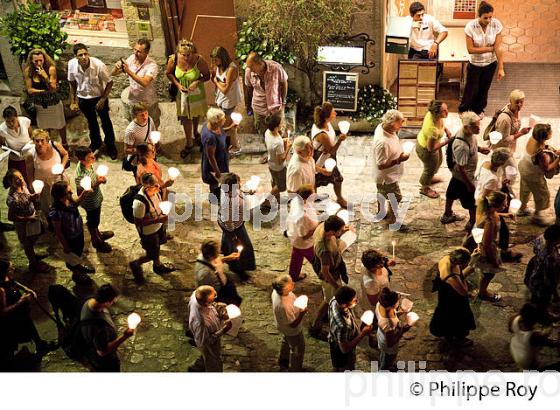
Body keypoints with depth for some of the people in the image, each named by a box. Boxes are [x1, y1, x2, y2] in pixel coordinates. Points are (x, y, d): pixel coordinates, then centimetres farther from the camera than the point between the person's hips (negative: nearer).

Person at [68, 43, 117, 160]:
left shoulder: (99, 65, -30)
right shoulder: (72, 64, -20)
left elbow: (109, 82, -17)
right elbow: (72, 83, -3)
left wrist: (103, 99, -18)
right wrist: (73, 101, 2)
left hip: (99, 97, -3)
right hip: (83, 99, 3)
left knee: (106, 122, 14)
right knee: (91, 122, 25)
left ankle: (111, 146, 36)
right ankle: (95, 143, 50)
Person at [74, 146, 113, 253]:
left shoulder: (88, 164, -14)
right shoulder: (81, 175, -39)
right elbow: (81, 192, -32)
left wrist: (100, 177, -10)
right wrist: (96, 184, -41)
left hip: (96, 198, 7)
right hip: (90, 203, -7)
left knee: (96, 220, 32)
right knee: (92, 221, 20)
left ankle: (98, 234, 57)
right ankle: (96, 241, 45)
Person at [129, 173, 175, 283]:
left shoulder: (154, 191, -16)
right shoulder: (140, 202, -39)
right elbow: (138, 222, -29)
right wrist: (157, 220, -32)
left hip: (158, 226, 7)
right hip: (148, 232, -7)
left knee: (157, 246, 31)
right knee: (152, 255, 13)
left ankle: (158, 265, 58)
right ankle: (135, 264, 41)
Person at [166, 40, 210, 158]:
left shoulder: (199, 60, -30)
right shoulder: (173, 59, -24)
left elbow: (207, 76, -15)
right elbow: (169, 73, -5)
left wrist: (197, 82, -33)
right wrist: (178, 84, -20)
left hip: (196, 92, 0)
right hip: (182, 93, 1)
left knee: (196, 114, 25)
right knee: (185, 117, 10)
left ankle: (195, 132, 57)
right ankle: (189, 143, 29)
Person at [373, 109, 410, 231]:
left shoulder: (382, 126, -13)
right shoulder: (383, 143, -40)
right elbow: (381, 165, -32)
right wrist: (399, 160, -30)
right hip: (387, 176, -9)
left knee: (382, 193, 29)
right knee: (396, 198, 11)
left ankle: (382, 212, 53)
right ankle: (392, 221, 33)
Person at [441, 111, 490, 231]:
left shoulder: (468, 132, -14)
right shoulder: (461, 146, -41)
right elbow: (461, 168, -31)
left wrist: (479, 149, -6)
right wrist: (469, 184, -21)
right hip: (463, 177, -9)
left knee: (452, 193, 28)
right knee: (473, 200, 13)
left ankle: (447, 215, 52)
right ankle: (472, 223, 37)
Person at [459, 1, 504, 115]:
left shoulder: (496, 24, -18)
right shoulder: (470, 26, -24)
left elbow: (498, 48, -16)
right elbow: (471, 49, -20)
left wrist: (501, 68, -16)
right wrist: (491, 48, -18)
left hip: (490, 63, 2)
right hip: (475, 64, -2)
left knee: (484, 89, 17)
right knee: (471, 89, 9)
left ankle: (479, 109, 42)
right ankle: (463, 110, 35)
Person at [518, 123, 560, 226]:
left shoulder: (532, 139, -21)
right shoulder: (542, 154, -42)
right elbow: (547, 169, -25)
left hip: (524, 167, 8)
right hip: (533, 175, -7)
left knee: (526, 189, 31)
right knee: (542, 194, 18)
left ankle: (523, 208, 55)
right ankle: (537, 216, 38)